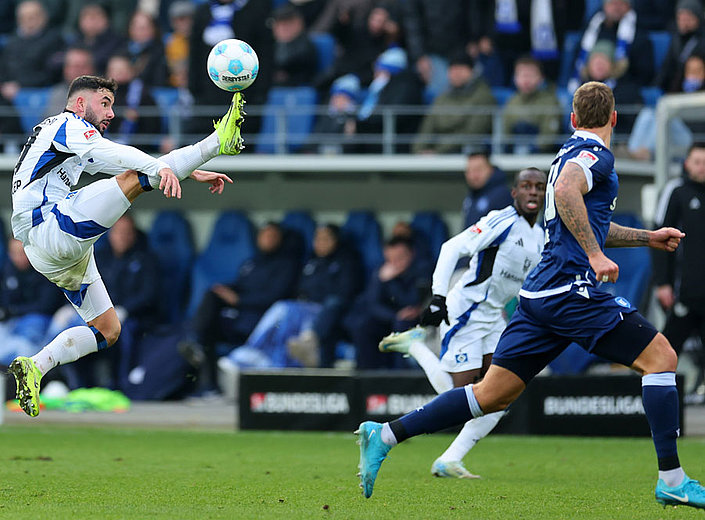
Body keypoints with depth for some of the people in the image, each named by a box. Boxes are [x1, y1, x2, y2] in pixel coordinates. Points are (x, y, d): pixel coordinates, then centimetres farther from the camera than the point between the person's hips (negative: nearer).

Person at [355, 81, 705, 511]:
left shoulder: (575, 153, 24)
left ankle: (385, 435, 4)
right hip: (572, 288, -9)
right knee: (661, 358, -5)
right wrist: (595, 254, -30)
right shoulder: (596, 155, -6)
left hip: (541, 294, 9)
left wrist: (647, 237, 38)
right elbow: (566, 191, -28)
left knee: (493, 395, 7)